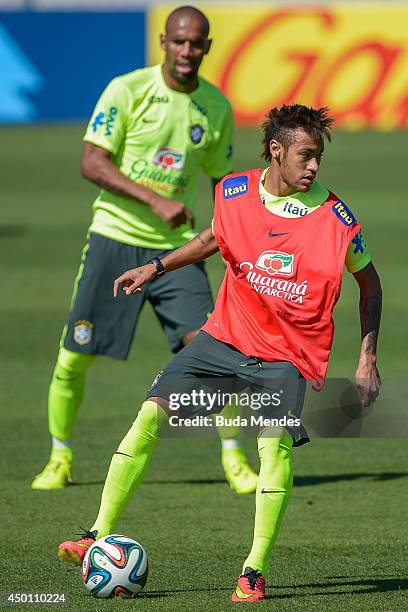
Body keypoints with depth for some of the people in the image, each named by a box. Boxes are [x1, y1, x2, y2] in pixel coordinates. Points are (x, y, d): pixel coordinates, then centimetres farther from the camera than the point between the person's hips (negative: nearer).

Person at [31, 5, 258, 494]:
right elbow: (92, 163, -14)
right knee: (74, 358, -1)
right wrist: (155, 199, -23)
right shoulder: (127, 91, -8)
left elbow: (222, 177, 18)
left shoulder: (217, 108, 5)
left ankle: (233, 458, 0)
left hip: (176, 247, 2)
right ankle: (60, 457, 19)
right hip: (115, 236, -2)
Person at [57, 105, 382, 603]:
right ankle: (100, 537, -1)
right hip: (226, 335, 3)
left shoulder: (334, 218, -13)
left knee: (276, 445, -24)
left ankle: (254, 571, -13)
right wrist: (156, 269, 14)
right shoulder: (234, 192, -5)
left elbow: (369, 285, 1)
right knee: (151, 414, -8)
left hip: (287, 355, -3)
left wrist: (367, 361, -3)